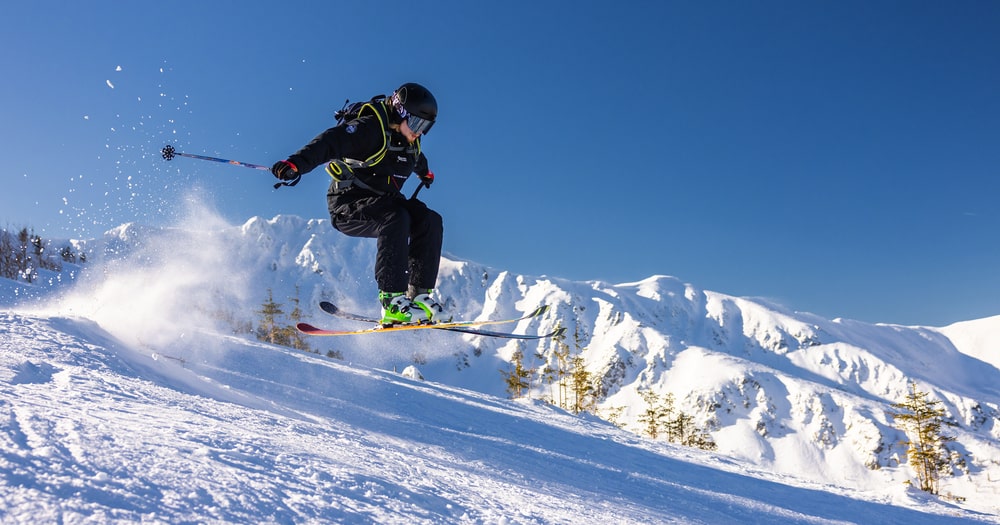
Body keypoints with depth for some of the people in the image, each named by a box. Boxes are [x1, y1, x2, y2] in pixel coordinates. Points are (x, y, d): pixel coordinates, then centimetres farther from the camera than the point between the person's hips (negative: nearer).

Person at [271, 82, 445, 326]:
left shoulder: (410, 142, 9)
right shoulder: (368, 128, -17)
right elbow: (330, 142, -32)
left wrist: (425, 173, 56)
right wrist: (296, 163, -49)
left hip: (383, 201, 8)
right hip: (348, 203, -8)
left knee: (430, 220, -13)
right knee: (395, 218, -34)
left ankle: (419, 294, -13)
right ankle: (391, 299, -36)